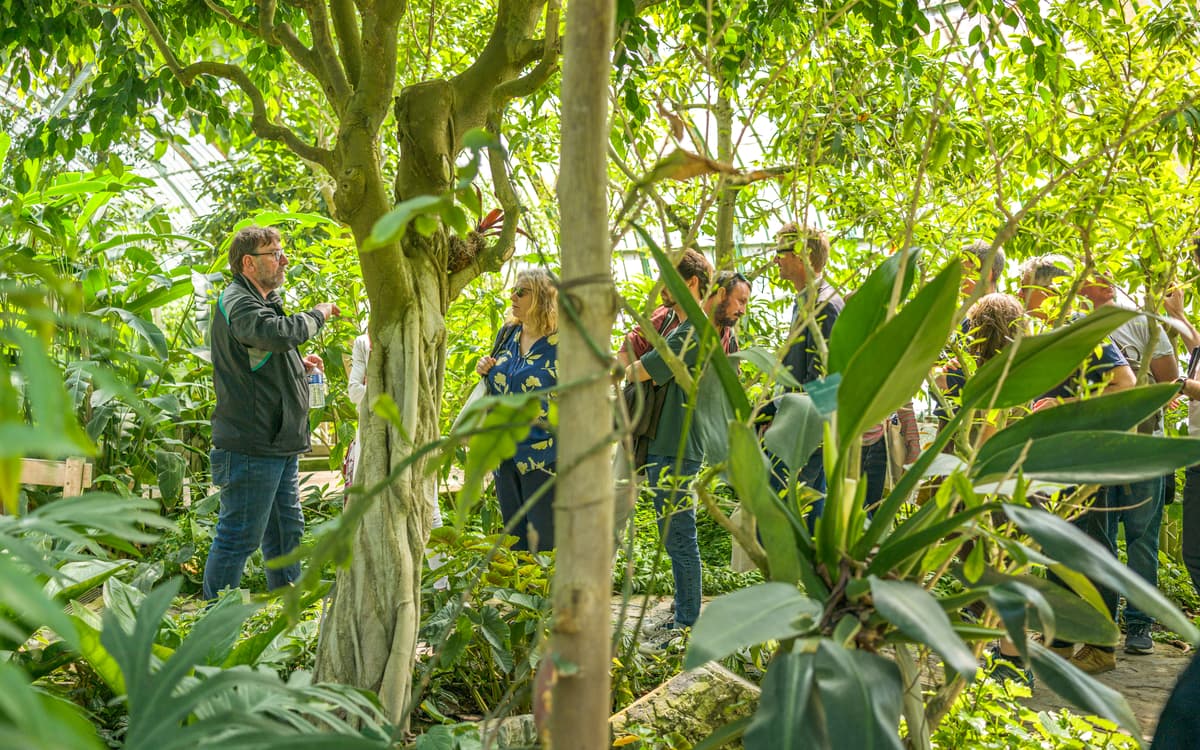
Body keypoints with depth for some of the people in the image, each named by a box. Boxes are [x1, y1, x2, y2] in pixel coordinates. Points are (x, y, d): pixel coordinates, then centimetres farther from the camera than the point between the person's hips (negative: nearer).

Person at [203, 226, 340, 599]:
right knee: (239, 537, -3)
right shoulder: (238, 303, -14)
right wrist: (318, 313, -15)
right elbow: (281, 332, -33)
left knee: (287, 531, 17)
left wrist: (299, 365, 13)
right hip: (251, 446, -11)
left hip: (278, 444, 11)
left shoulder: (262, 300, 20)